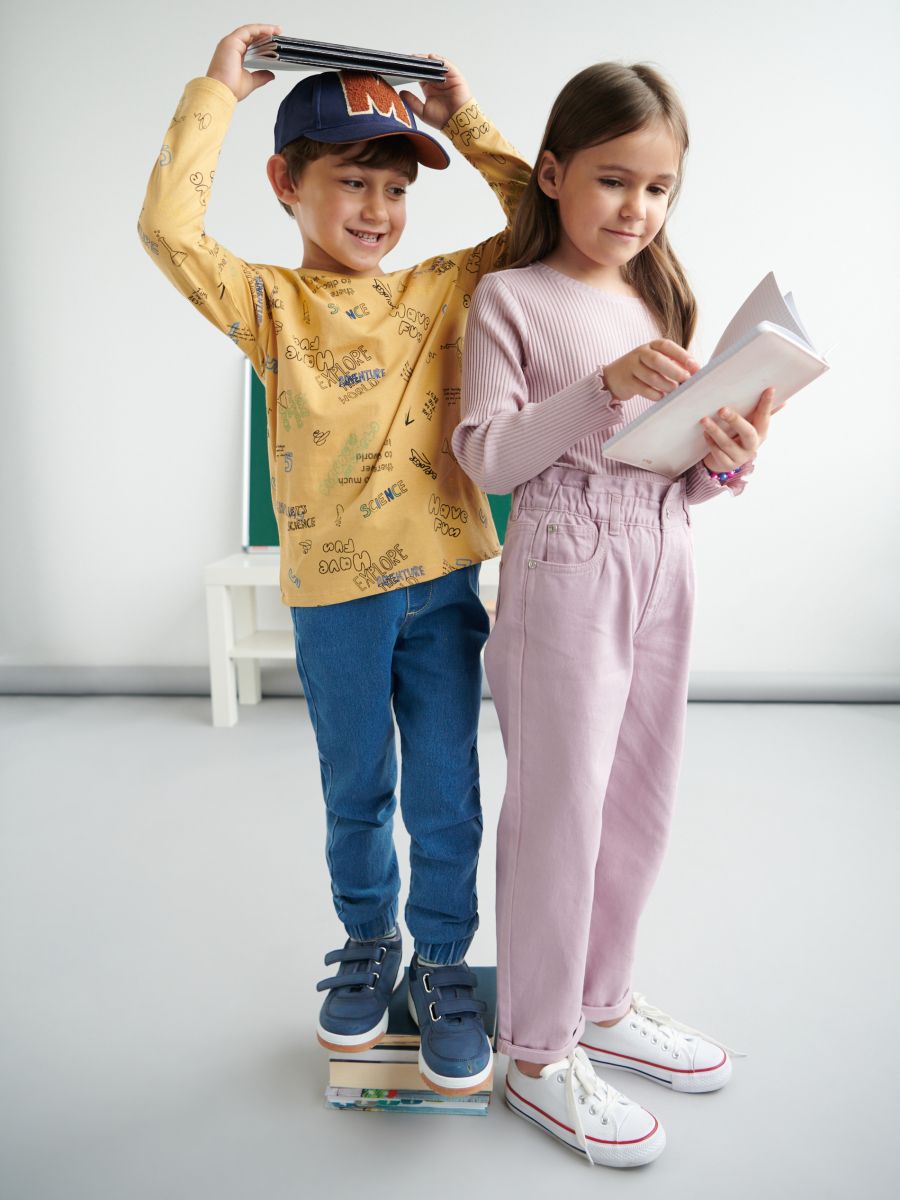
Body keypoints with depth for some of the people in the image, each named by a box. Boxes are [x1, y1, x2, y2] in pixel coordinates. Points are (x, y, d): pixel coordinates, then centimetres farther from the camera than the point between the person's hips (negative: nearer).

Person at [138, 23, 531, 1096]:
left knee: (446, 794, 10)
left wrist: (466, 123, 5)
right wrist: (217, 91, -9)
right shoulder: (271, 306, -2)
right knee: (356, 793, 17)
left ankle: (441, 963, 31)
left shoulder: (444, 288, 4)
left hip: (442, 583, 1)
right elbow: (168, 229, -17)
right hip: (334, 593, -1)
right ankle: (367, 943, 41)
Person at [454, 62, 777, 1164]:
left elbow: (676, 476, 13)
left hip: (661, 571, 7)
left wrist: (725, 461, -8)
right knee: (560, 809, 0)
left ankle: (601, 1003, 35)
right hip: (564, 574, -6)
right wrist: (603, 388, -21)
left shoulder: (661, 301, 15)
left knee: (639, 804, 14)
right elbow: (486, 456, -12)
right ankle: (537, 1053, 21)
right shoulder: (510, 298, -2)